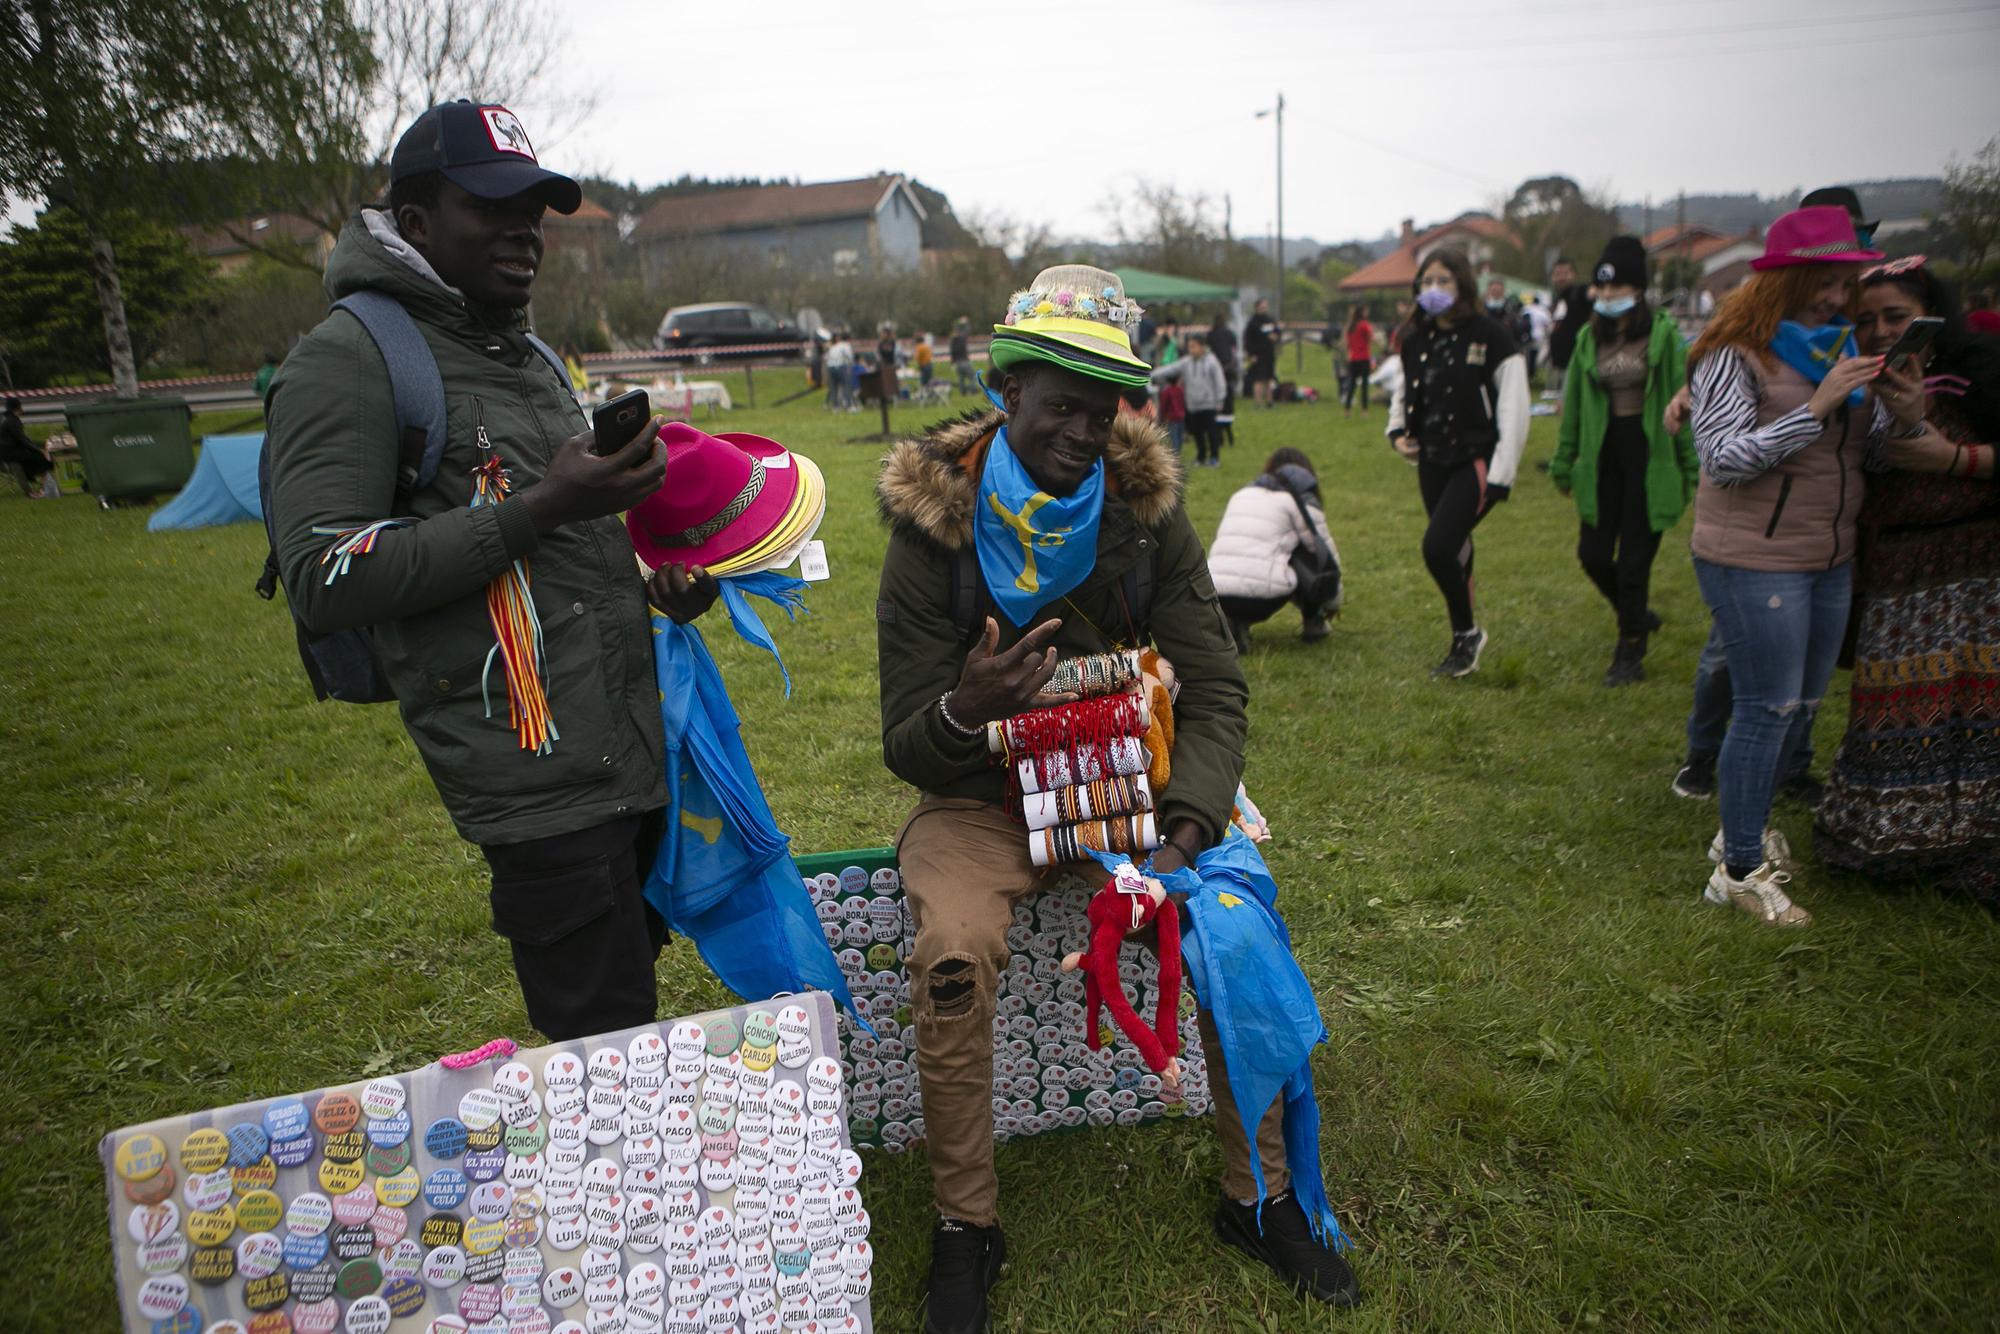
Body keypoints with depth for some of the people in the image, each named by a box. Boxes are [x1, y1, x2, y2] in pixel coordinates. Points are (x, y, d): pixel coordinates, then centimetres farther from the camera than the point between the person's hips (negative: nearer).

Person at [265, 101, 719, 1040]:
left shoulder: (527, 355, 20)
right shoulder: (348, 358, -7)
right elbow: (320, 580, -17)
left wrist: (659, 583, 9)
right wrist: (536, 511, -22)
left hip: (636, 748, 8)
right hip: (545, 785, -8)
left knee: (628, 1025, 17)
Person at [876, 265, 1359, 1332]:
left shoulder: (1149, 511, -5)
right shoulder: (932, 526, -12)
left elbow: (1213, 691, -6)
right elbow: (907, 748, -12)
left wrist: (1190, 825, -23)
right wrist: (964, 713, -36)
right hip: (983, 797, -2)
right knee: (953, 955, -29)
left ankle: (1258, 1197, 5)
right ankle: (965, 1229, -4)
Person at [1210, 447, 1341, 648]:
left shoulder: (1241, 494, 27)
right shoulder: (1301, 499, 11)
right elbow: (1326, 555, 15)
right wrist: (1333, 603, 31)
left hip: (1216, 600, 5)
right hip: (1262, 597, -4)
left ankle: (1235, 623, 11)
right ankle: (1312, 623, 25)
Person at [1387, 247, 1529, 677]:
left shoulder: (1489, 335, -9)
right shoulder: (1416, 340, 9)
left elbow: (1513, 408, -11)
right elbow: (1404, 392, 24)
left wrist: (1502, 473, -16)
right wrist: (1397, 429, 3)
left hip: (1475, 460, -6)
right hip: (1433, 462, 6)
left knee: (1437, 546, -18)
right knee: (1454, 551, 12)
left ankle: (1467, 633, 4)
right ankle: (1464, 643, 25)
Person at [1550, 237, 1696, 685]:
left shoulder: (1662, 333, -4)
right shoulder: (1589, 337, 8)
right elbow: (1573, 404, 13)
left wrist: (1691, 466, -7)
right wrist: (1563, 462, 14)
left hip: (1650, 456, -4)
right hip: (1603, 457, 4)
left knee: (1634, 560, -1)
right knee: (1593, 555, 2)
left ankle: (1630, 653, 15)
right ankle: (1637, 616, 31)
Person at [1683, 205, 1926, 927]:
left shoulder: (1840, 349, 11)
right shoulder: (1735, 353, -12)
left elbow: (1870, 454, 14)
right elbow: (1722, 458, -21)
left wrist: (1906, 419, -8)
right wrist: (1817, 407, -24)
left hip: (1831, 561, 8)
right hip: (1753, 562, -8)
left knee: (1801, 705, 15)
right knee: (1768, 708, -4)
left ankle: (1745, 829, 32)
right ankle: (1740, 870, 8)